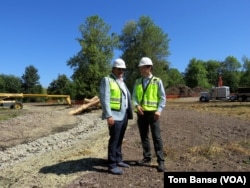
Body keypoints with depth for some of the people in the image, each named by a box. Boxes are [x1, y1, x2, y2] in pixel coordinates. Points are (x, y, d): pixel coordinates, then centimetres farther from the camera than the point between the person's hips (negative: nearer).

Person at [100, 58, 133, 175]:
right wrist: (109, 115, -22)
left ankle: (118, 160, 26)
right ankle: (112, 165, 3)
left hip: (124, 116, 8)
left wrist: (129, 113, 12)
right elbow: (104, 99, -15)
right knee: (114, 140, -5)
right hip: (115, 116, -7)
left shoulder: (122, 82, 19)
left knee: (119, 139, 14)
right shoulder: (107, 80, -5)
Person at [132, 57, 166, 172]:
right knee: (144, 136, 12)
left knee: (157, 137, -2)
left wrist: (159, 110, -16)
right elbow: (134, 96, 7)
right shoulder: (137, 82, 9)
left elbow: (163, 97, -3)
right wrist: (136, 105, -14)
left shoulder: (157, 81, -1)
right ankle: (147, 158, 26)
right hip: (141, 113, 4)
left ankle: (161, 161, 6)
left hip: (152, 113, -4)